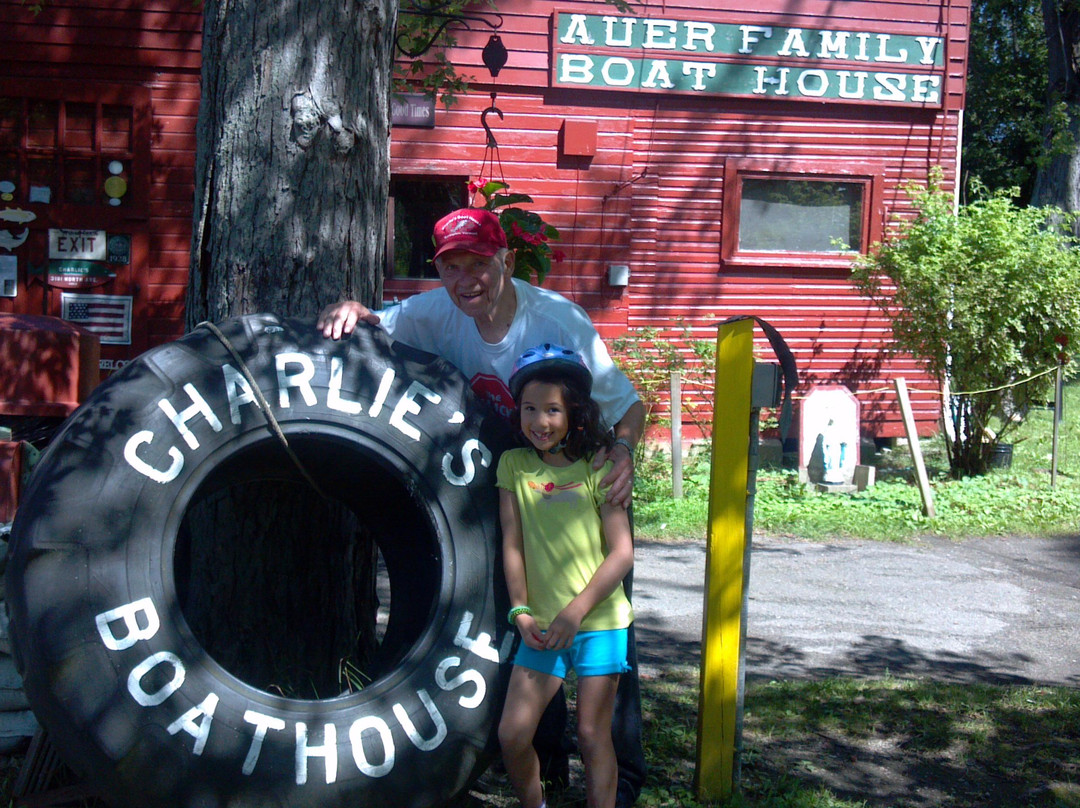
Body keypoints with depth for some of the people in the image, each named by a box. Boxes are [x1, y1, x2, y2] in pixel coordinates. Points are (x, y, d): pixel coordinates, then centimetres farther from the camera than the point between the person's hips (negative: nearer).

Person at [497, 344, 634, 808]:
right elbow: (512, 545, 5)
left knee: (592, 734, 0)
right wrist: (521, 612, -5)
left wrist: (575, 612, -12)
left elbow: (622, 553, -6)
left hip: (599, 621, -2)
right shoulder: (513, 465, 6)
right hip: (541, 626, 3)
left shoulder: (597, 468, -3)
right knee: (512, 735, -1)